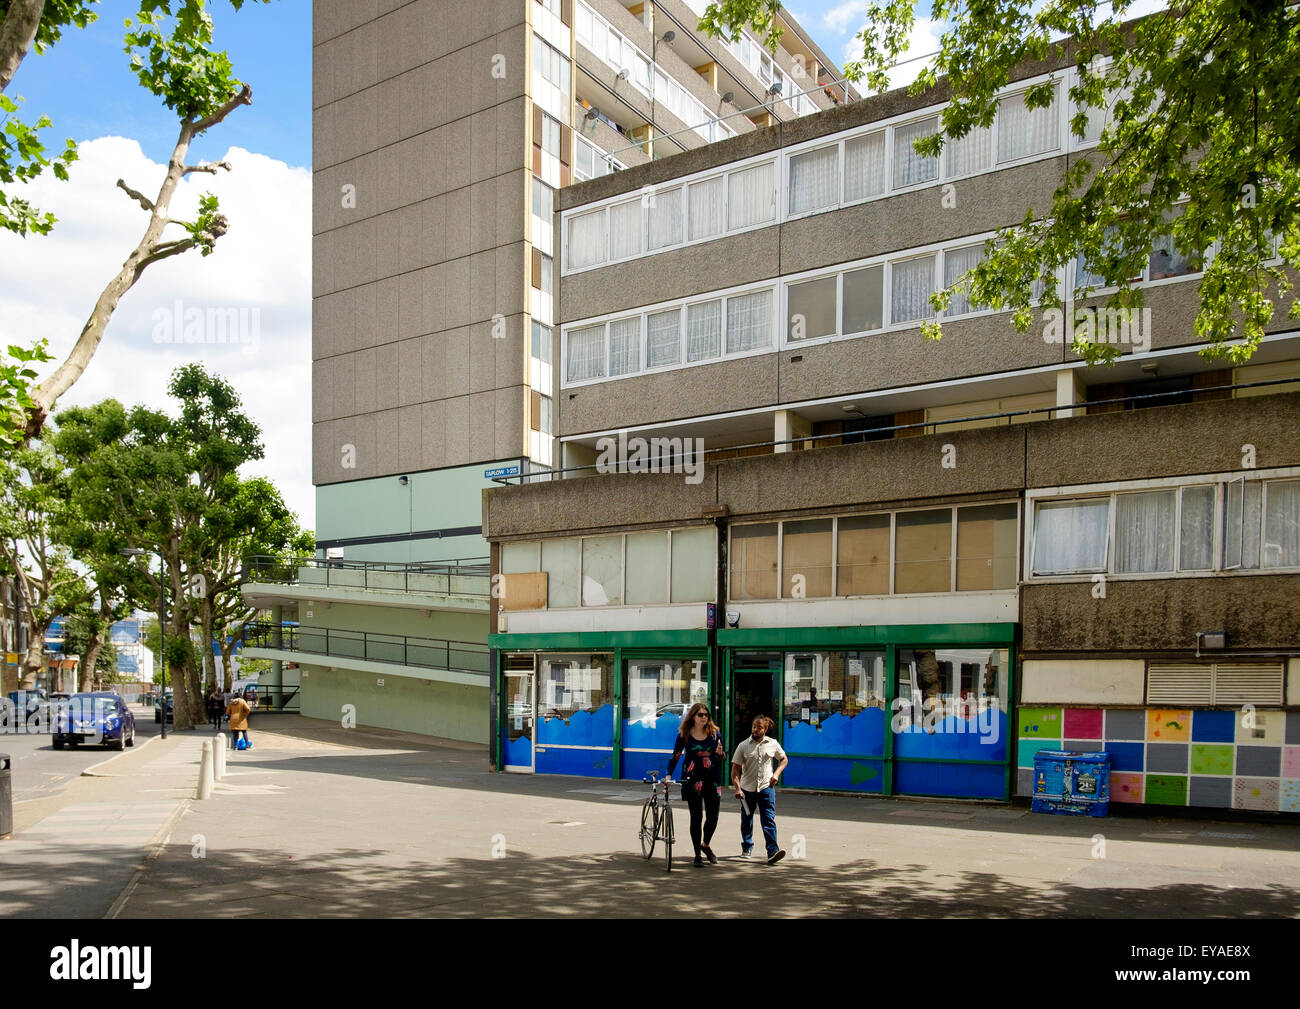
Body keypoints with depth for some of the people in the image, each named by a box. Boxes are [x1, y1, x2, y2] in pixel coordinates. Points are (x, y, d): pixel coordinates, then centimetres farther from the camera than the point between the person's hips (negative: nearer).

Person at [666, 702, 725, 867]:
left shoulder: (715, 732, 4)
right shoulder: (684, 734, -1)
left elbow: (723, 757, 11)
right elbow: (676, 755, 3)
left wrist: (720, 753, -12)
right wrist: (668, 775, -7)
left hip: (712, 779, 2)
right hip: (692, 779, -2)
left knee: (713, 816, 1)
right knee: (696, 817, 0)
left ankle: (705, 845, 29)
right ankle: (697, 854, 14)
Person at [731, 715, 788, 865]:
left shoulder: (773, 744, 2)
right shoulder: (743, 746, -3)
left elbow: (784, 759, 17)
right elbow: (735, 769, -3)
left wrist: (777, 773, 1)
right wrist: (738, 788, -14)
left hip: (766, 787, -1)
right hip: (747, 789, 1)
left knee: (769, 819, -11)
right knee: (746, 820, 13)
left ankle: (773, 852, -16)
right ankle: (747, 847, 33)